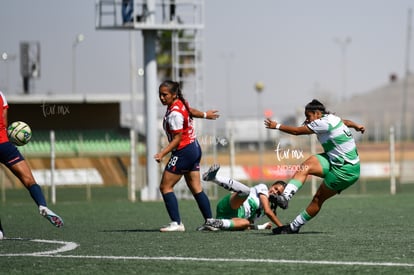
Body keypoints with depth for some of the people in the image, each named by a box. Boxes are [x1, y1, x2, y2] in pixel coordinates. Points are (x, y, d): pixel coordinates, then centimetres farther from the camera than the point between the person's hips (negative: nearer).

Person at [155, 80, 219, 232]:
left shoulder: (174, 114, -23)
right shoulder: (181, 103, 5)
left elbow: (177, 139, -22)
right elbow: (190, 111, 27)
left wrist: (162, 153, -28)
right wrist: (204, 114, 46)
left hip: (184, 151, -10)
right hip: (194, 148, 10)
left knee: (165, 187, -6)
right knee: (196, 189, 12)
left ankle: (176, 223, -11)